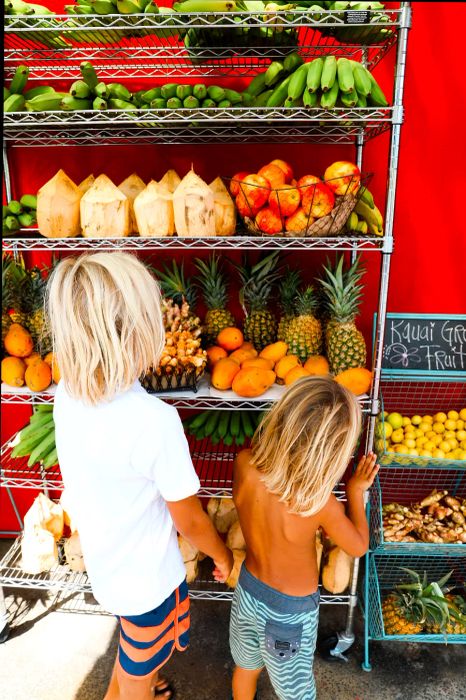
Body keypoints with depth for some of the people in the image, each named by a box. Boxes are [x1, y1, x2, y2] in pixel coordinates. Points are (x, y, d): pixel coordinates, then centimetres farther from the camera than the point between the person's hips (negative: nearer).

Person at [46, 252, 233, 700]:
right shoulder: (154, 420, -36)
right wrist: (223, 556, -2)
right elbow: (190, 522, -21)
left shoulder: (67, 394, -16)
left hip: (103, 564, 6)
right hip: (145, 579, -6)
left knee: (133, 654, 36)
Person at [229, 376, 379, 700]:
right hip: (291, 612, -3)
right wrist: (356, 491, -4)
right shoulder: (321, 503, -36)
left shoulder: (244, 464, -28)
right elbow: (359, 546, -14)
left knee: (246, 668, 33)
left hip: (248, 590, 4)